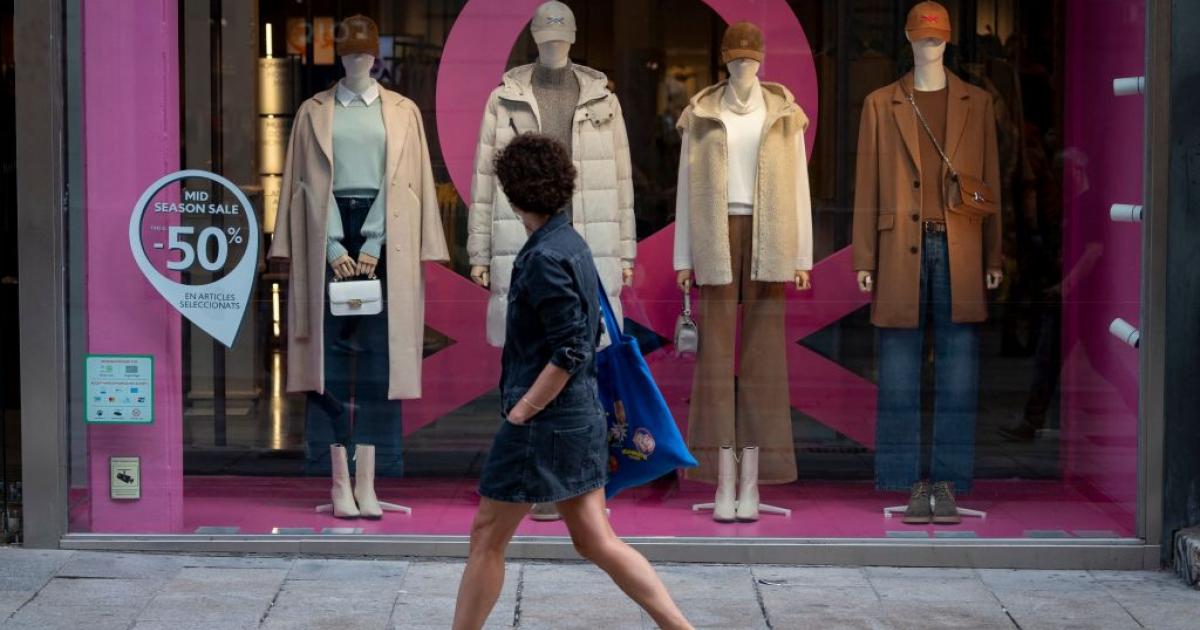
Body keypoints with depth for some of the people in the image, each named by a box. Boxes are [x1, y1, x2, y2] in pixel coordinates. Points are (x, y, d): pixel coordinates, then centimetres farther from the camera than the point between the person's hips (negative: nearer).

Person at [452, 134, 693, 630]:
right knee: (594, 540, 11)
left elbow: (570, 353, -22)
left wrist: (519, 413, -15)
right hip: (582, 417, 9)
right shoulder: (572, 244, 10)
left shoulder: (544, 259, -18)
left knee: (486, 538, 4)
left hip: (543, 422, -9)